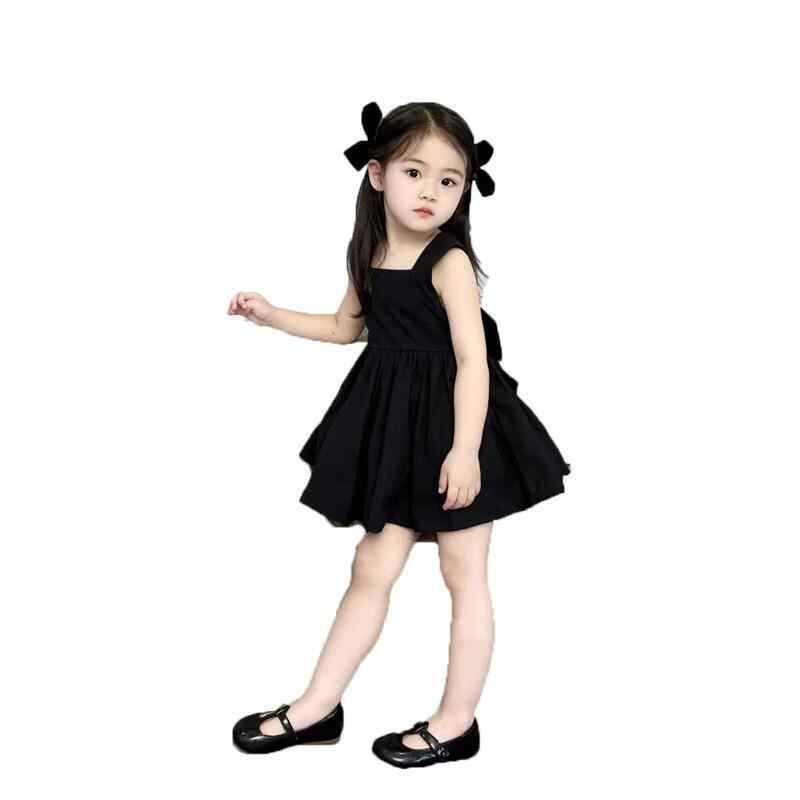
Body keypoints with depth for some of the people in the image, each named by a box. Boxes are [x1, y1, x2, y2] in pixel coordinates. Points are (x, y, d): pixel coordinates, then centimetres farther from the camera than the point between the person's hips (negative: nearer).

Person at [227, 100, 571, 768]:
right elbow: (347, 328, 23)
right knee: (373, 566, 12)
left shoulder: (449, 261, -15)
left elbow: (472, 360, -20)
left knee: (465, 575, 7)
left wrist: (464, 449, -27)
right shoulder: (370, 255, 5)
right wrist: (271, 314, 20)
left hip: (452, 427, -6)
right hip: (394, 427, 6)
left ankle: (457, 721, 20)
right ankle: (317, 709, 21)